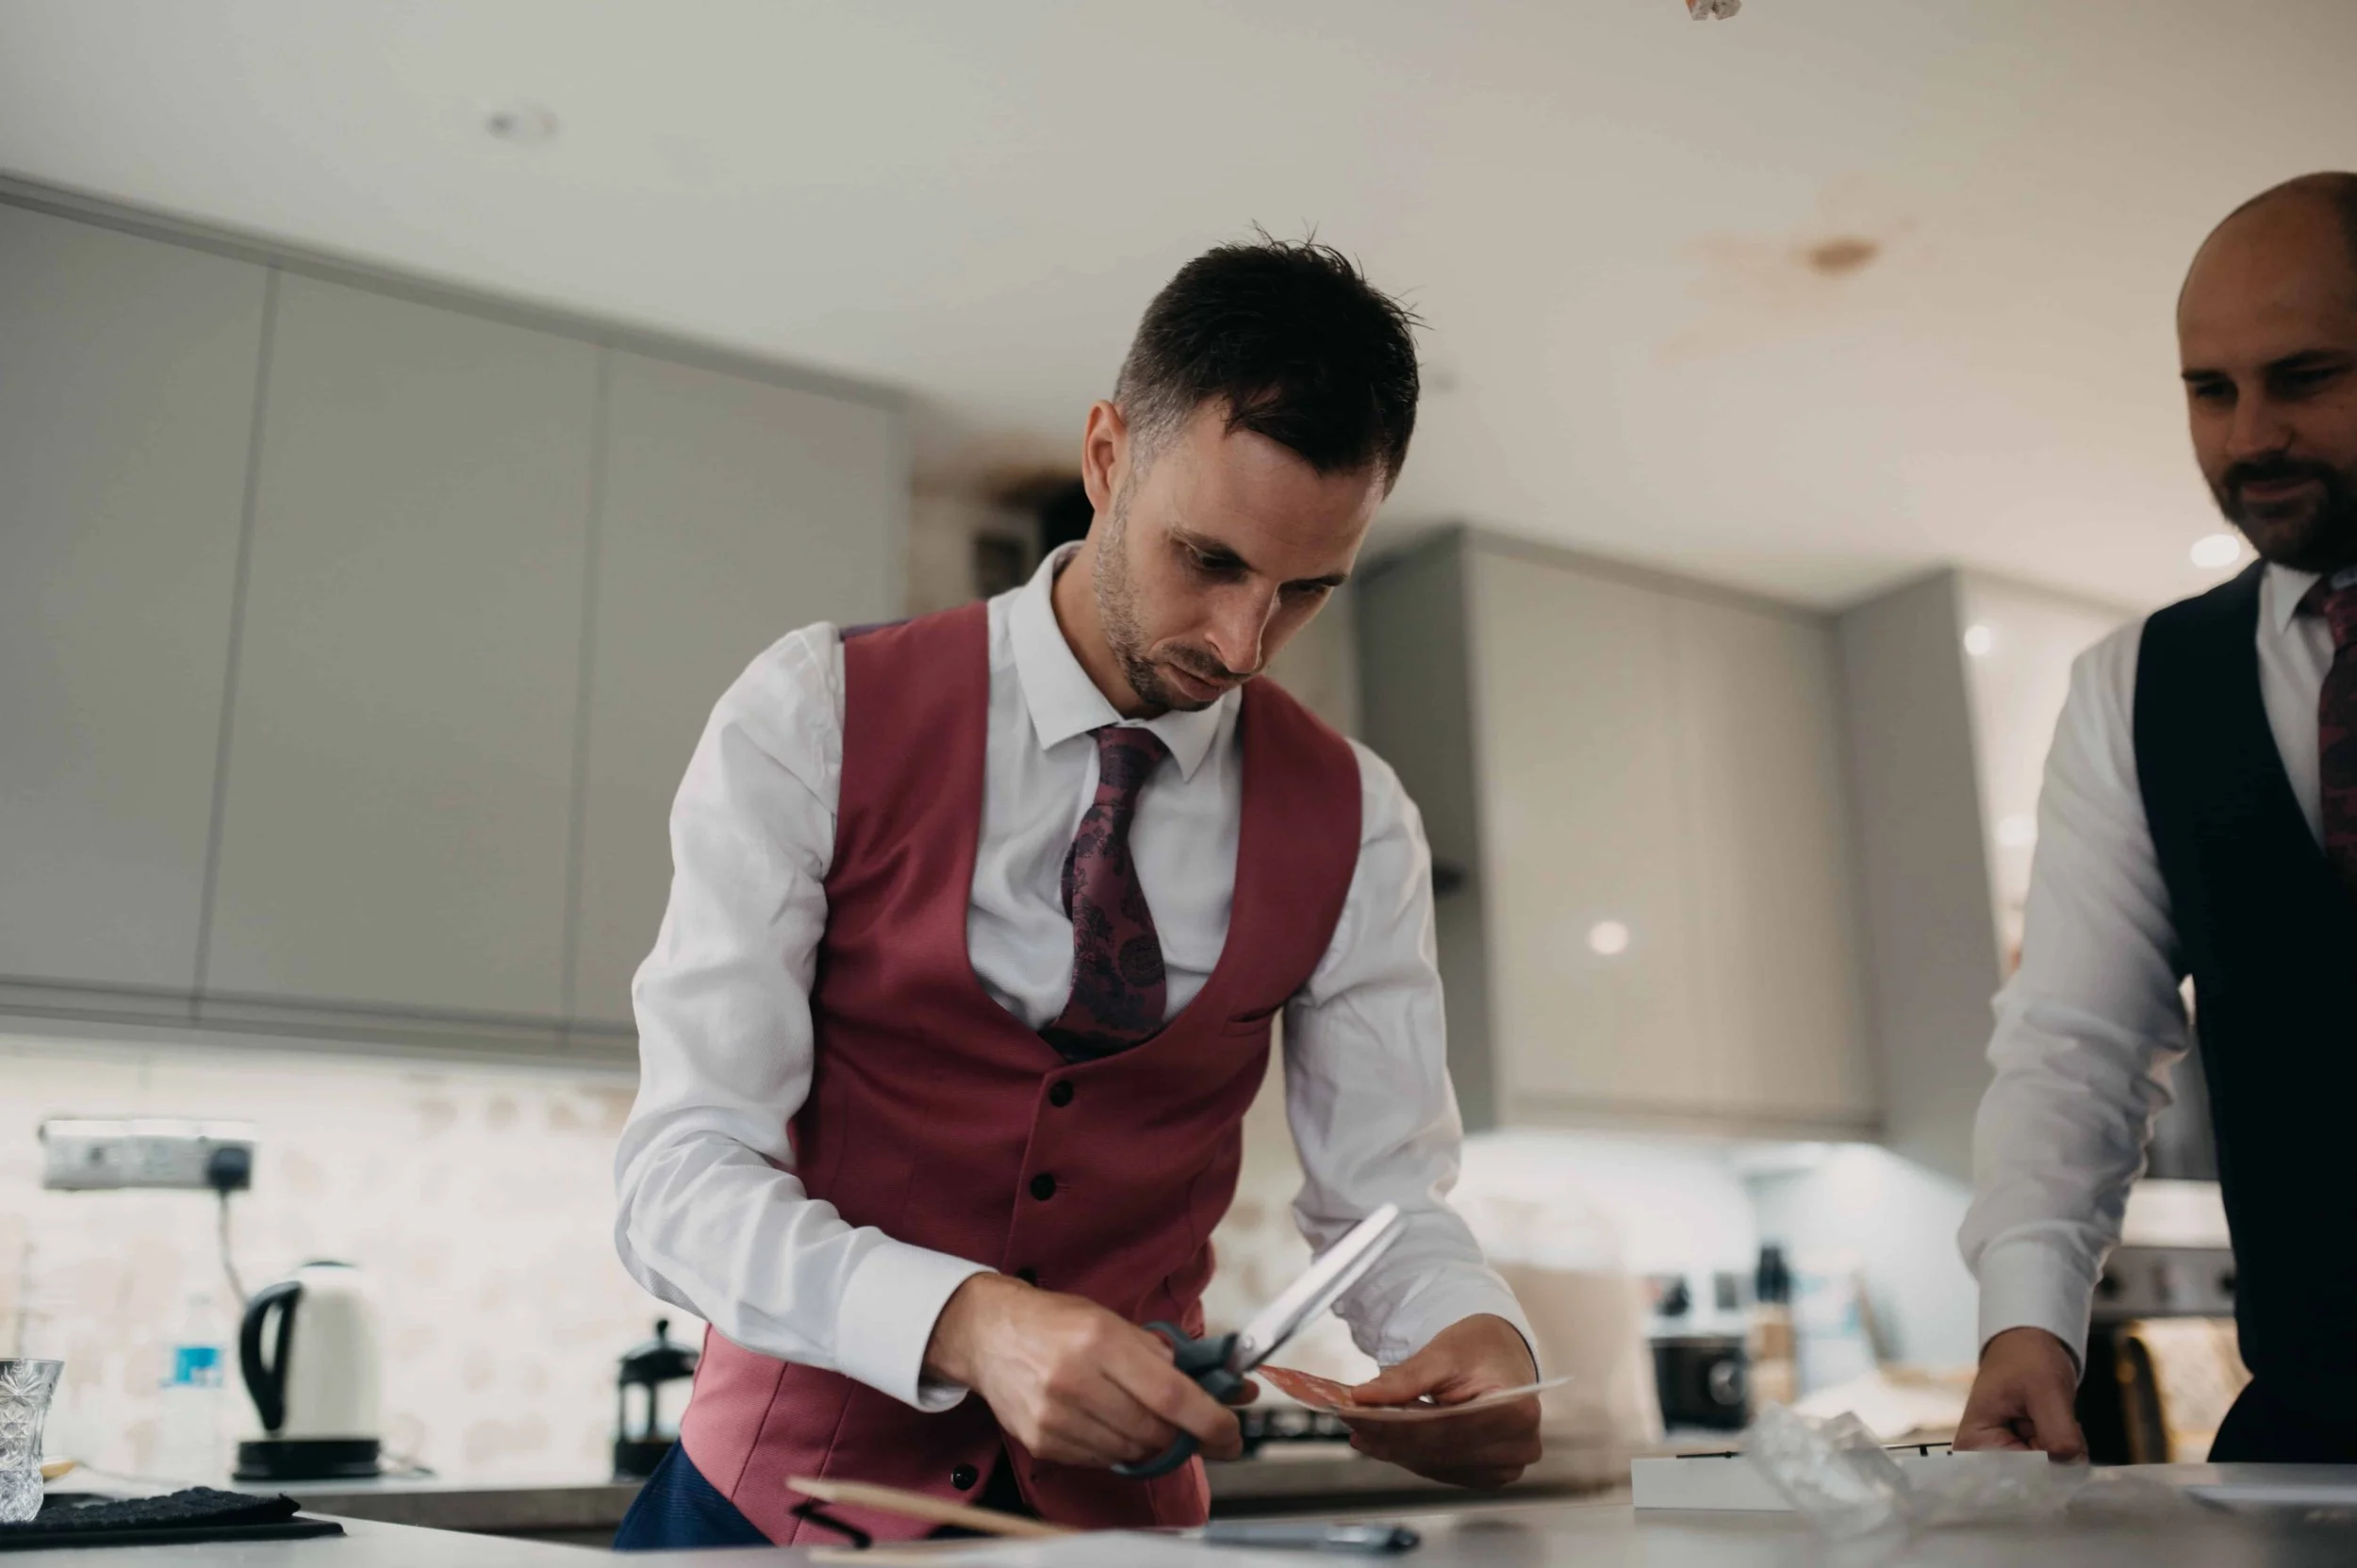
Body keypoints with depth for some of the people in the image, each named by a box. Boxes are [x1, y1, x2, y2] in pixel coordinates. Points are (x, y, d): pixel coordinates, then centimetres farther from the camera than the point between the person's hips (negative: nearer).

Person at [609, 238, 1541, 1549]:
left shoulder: (1354, 826, -2)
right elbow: (683, 1177, -15)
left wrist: (1476, 1336, -21)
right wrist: (970, 1323, -32)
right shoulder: (817, 719, -10)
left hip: (1122, 1510, 2)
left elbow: (1386, 1195, 2)